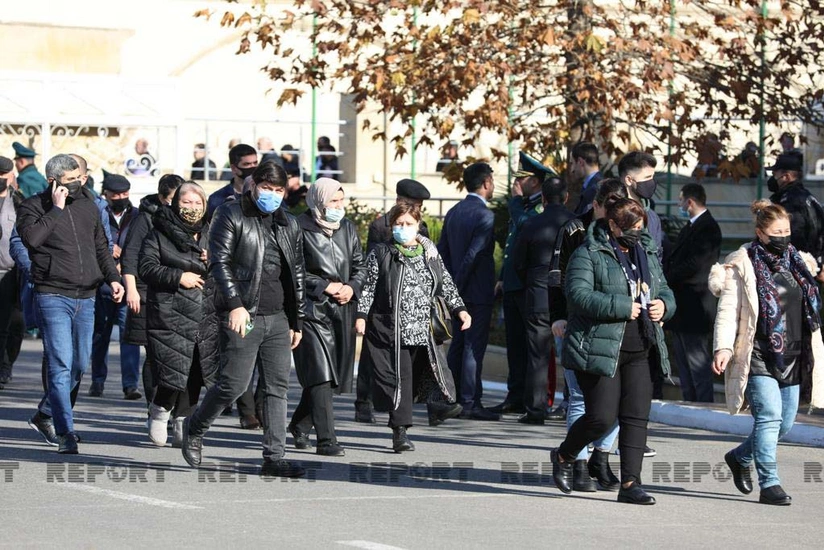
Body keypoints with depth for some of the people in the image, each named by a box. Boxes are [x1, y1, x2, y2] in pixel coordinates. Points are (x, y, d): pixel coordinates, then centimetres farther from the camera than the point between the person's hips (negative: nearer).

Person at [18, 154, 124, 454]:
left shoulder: (88, 207, 14)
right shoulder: (33, 206, -2)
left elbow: (101, 248, 20)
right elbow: (32, 238, -21)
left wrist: (113, 278, 6)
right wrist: (56, 209, -15)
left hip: (85, 298, 6)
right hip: (53, 297, -6)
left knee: (79, 365, 11)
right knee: (61, 366, -13)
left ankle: (45, 415, 31)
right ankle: (65, 433, -13)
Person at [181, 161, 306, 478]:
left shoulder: (289, 225, 17)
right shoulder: (231, 216, -1)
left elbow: (296, 275, 22)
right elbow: (219, 262, -10)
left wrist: (297, 321, 18)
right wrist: (235, 304, -21)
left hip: (277, 319, 6)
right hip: (242, 317, -6)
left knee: (277, 387, 1)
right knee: (234, 383, -9)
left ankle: (274, 457, 3)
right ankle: (194, 428, 17)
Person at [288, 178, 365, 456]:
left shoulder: (347, 228, 13)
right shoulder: (300, 229, -7)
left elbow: (360, 266, 19)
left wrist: (352, 287, -2)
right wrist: (324, 286, -14)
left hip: (342, 310, 6)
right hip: (312, 309, -6)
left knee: (329, 376, 12)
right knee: (320, 374, -12)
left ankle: (300, 424, 33)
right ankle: (326, 440, -14)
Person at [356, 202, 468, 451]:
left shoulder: (430, 253, 13)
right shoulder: (380, 254, 2)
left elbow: (446, 285, 15)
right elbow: (368, 287, 1)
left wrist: (459, 309, 3)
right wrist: (361, 316, -8)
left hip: (426, 330, 3)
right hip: (393, 331, -3)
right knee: (399, 378, -4)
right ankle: (400, 431, 1)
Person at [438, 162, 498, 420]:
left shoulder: (454, 212, 10)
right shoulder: (485, 216, -15)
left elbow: (442, 251, 12)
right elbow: (473, 255, -21)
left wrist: (452, 285, 14)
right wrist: (458, 284, -14)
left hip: (460, 290, 8)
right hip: (479, 291, -8)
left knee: (457, 345, 13)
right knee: (474, 347, -5)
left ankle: (451, 400, 16)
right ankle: (470, 402, -5)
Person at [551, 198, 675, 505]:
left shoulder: (647, 255, 17)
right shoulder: (588, 255, -5)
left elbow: (665, 291, 25)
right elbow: (579, 295, -18)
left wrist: (663, 305, 0)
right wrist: (624, 308, -20)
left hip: (640, 353, 7)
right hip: (599, 350, -6)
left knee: (636, 418, -1)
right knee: (602, 417, -9)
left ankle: (630, 484, 1)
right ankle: (564, 457, 18)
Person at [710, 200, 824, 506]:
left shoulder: (798, 262, 14)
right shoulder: (743, 266, -6)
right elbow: (728, 310, -10)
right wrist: (723, 348, -22)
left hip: (790, 357, 7)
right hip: (758, 357, -7)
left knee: (785, 422, 9)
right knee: (769, 415, -16)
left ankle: (740, 457, 34)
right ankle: (769, 484, -12)